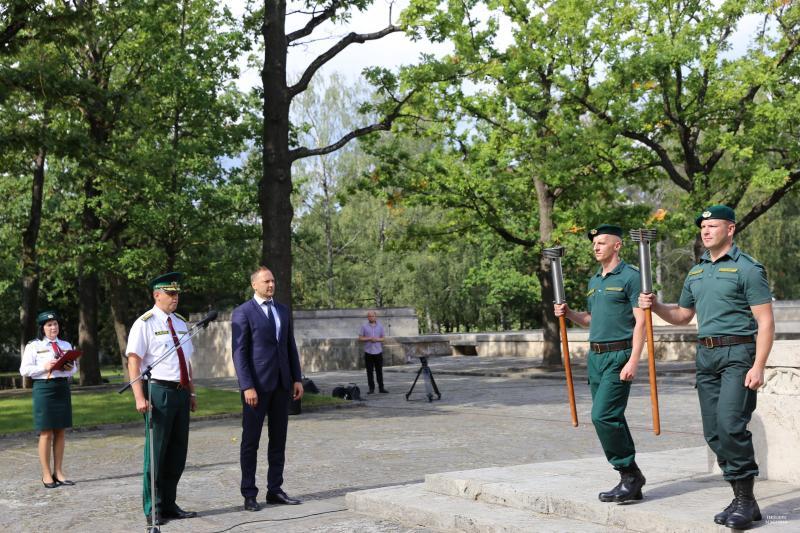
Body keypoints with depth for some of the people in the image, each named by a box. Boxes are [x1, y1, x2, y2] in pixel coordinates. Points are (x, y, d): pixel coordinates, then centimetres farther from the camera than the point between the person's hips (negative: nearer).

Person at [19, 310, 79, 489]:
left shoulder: (66, 345, 14)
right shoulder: (33, 346, 0)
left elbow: (74, 367, 18)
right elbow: (24, 370, -5)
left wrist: (70, 368, -5)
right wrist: (44, 367, -17)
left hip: (63, 388, 5)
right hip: (44, 388, -5)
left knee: (60, 431, 7)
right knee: (46, 432, -3)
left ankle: (58, 472, 15)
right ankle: (46, 474, 5)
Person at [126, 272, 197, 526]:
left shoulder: (181, 323, 15)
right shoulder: (145, 323, -7)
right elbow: (133, 362, -12)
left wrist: (192, 392, 19)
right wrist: (139, 397, -20)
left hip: (181, 392, 7)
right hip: (159, 391, -7)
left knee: (177, 453, 11)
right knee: (156, 453, -1)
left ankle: (169, 505, 22)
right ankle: (153, 510, 9)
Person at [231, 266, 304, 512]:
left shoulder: (283, 310, 12)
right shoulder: (242, 313, -6)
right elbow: (239, 352, -10)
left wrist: (297, 379, 7)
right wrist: (247, 386, -17)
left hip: (281, 383, 6)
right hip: (256, 384, -6)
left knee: (278, 439, 9)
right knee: (251, 440, 1)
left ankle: (274, 490, 17)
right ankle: (249, 494, 8)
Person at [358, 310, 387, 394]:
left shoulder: (380, 326, 8)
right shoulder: (364, 326, 3)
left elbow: (383, 338, 10)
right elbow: (360, 338, 1)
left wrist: (377, 339, -10)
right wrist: (369, 338, -13)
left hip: (378, 351, 1)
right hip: (368, 352, -1)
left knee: (379, 371, 3)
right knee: (369, 371, 1)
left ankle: (381, 388, 10)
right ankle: (371, 388, 7)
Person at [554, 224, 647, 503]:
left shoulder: (630, 276, -7)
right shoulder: (594, 280, 18)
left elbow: (641, 321, -13)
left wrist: (633, 361, -20)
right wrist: (568, 313, 8)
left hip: (619, 356, -8)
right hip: (596, 356, 8)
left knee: (603, 416, -16)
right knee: (612, 419, 9)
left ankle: (629, 474, -3)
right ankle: (631, 481, 17)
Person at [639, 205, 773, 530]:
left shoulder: (747, 269, -5)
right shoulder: (696, 272, 16)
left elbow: (765, 321, -10)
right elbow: (682, 316, 25)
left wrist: (758, 366, -18)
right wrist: (655, 306, 6)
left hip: (738, 353, -7)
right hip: (706, 356, 7)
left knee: (730, 424, -18)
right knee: (713, 432, 5)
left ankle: (746, 499, -6)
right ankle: (741, 498, 15)